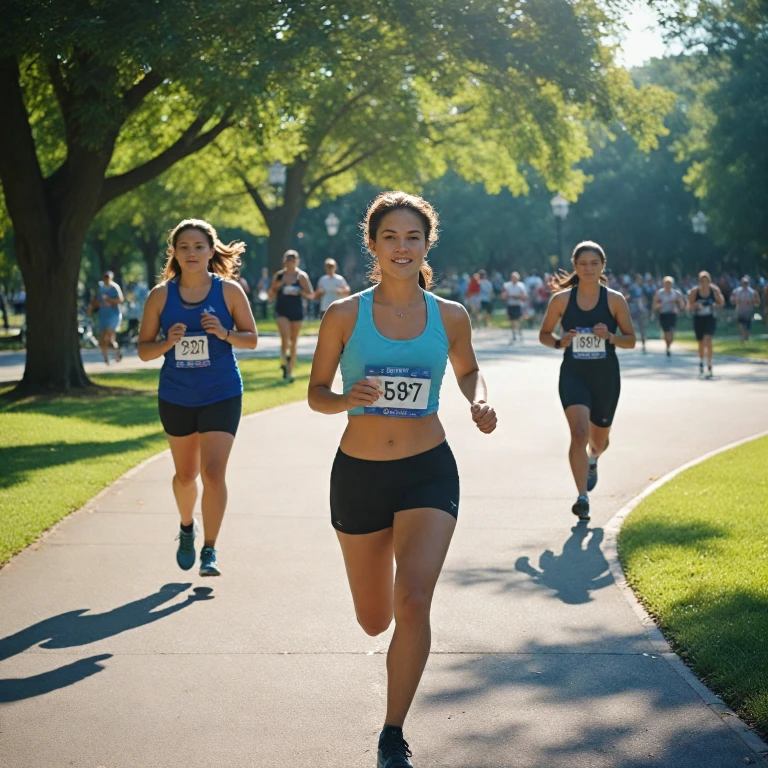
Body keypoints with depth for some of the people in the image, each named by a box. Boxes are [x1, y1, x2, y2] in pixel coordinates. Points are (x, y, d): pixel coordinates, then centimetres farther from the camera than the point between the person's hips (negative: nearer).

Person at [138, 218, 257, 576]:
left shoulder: (229, 290, -5)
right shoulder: (161, 295, -3)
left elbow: (251, 339, 1)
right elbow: (143, 349, 0)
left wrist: (225, 333, -19)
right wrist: (169, 342, -20)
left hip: (221, 395, -2)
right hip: (176, 398, 2)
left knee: (213, 472, -13)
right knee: (185, 473, 16)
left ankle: (209, 550, -1)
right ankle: (187, 528, 44)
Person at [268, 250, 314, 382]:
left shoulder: (302, 276, -1)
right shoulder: (278, 276, 3)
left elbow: (311, 295, -1)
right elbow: (271, 296, 9)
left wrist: (300, 292, -19)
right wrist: (275, 287, -11)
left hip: (297, 312, 0)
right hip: (282, 312, 0)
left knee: (293, 342, 6)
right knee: (285, 336, -22)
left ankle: (289, 371, 15)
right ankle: (284, 360, 0)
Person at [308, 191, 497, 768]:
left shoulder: (449, 316, -1)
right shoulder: (345, 315, -6)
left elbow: (467, 369, 18)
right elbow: (317, 394, 1)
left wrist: (479, 400, -4)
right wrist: (350, 399, -20)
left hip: (428, 472, 0)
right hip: (358, 475, 1)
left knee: (412, 603, -20)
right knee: (374, 620, 14)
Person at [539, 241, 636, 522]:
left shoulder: (615, 300, -4)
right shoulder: (562, 299, -4)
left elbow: (631, 340, 1)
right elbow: (544, 334, 7)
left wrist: (610, 336, -19)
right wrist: (559, 342, -14)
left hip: (606, 377, 1)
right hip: (573, 375, -1)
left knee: (599, 438, 17)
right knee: (579, 432, -22)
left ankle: (592, 461, 55)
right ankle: (582, 497, -19)